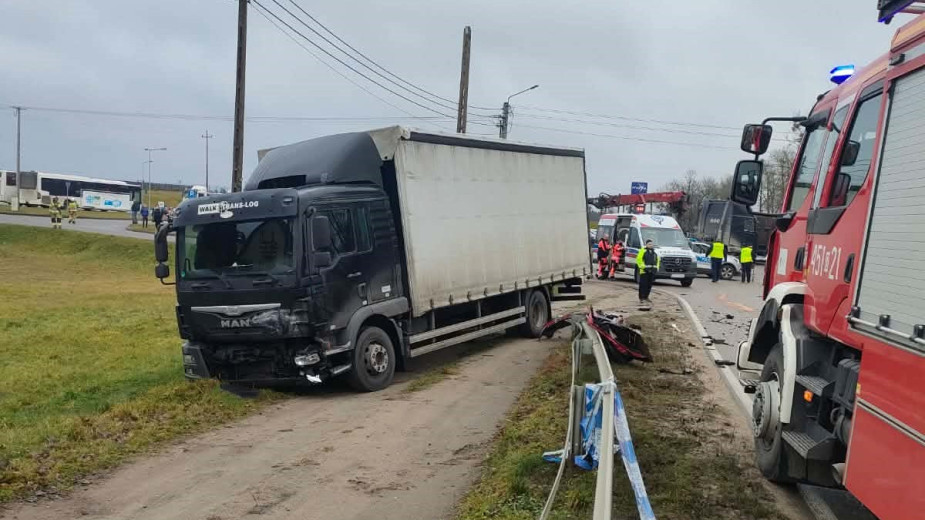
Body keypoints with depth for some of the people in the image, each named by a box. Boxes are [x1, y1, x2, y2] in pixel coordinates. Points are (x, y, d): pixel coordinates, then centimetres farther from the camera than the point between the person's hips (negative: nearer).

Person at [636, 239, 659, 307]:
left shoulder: (655, 253, 20)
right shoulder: (643, 251, -1)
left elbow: (657, 261, 25)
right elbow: (639, 260, -8)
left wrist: (656, 268, 10)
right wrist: (643, 267, -15)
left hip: (652, 271, 6)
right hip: (644, 271, -6)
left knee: (649, 286, 10)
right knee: (643, 285, -8)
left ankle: (646, 298, 21)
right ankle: (642, 299, -5)